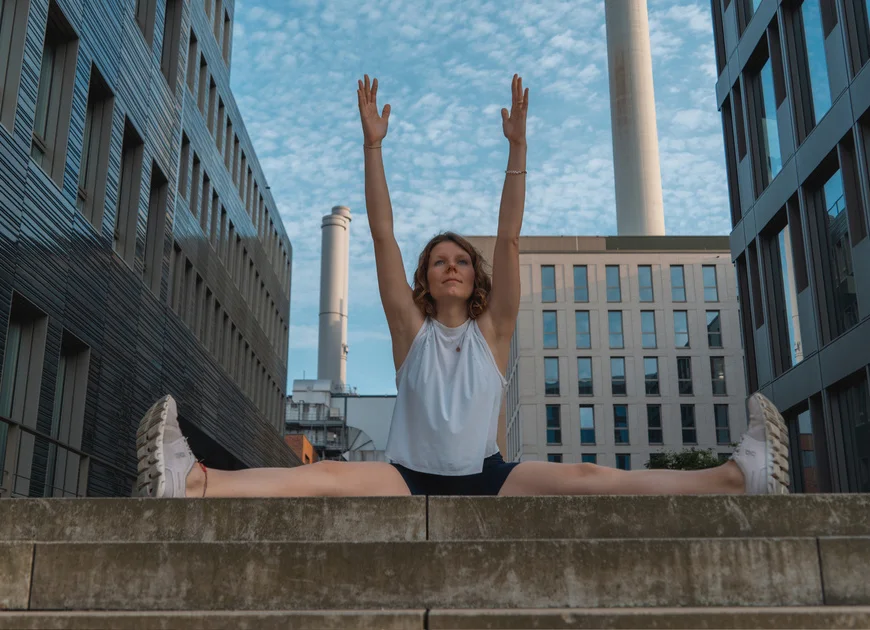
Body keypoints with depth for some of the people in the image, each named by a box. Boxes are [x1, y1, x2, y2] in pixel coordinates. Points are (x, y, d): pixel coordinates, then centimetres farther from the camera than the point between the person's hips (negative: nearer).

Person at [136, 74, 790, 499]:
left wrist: (518, 147, -6)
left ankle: (741, 475, -35)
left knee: (584, 477, -22)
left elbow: (510, 240, 1)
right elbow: (383, 236, 1)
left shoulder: (492, 330, 10)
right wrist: (373, 146, -5)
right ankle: (190, 484, -48)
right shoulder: (411, 328, 9)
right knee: (331, 475, -27)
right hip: (412, 481, 0)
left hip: (489, 482, 1)